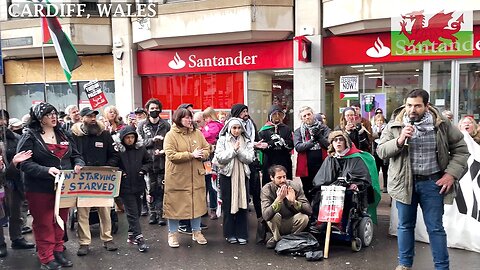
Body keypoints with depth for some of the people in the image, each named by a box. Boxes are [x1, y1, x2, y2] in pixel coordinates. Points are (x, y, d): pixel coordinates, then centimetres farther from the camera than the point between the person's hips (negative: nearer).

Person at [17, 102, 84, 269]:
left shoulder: (63, 134, 10)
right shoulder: (30, 136, -8)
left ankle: (58, 251, 31)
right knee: (44, 224, 6)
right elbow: (24, 163, -16)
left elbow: (75, 155, 12)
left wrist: (78, 164, -11)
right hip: (40, 189, -5)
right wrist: (46, 170, -30)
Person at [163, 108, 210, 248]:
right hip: (177, 177, -4)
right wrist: (191, 155, -20)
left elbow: (207, 149, 9)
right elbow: (171, 155, -18)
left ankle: (196, 232, 28)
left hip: (196, 176, 4)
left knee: (197, 203, 11)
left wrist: (201, 154, -14)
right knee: (175, 204, 4)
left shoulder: (197, 133, 6)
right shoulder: (170, 135, -9)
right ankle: (173, 234, 21)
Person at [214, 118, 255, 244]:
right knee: (228, 205, 2)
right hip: (227, 175, -2)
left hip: (242, 175, 2)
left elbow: (250, 158, -2)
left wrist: (239, 150, -12)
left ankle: (241, 234, 11)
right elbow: (220, 158, -9)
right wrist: (233, 150, -11)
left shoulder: (247, 141, 9)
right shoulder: (222, 140, 3)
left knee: (242, 204, 1)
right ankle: (230, 234, 13)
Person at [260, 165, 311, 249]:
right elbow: (266, 215, -32)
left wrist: (294, 201, -36)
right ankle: (277, 239, -3)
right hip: (276, 225, -2)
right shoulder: (266, 189, -18)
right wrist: (279, 199, -42)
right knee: (274, 216, -32)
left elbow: (309, 210, -20)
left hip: (291, 223, 2)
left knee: (304, 217, -26)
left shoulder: (295, 186, -14)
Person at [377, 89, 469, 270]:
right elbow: (381, 151, -6)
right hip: (405, 182, 1)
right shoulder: (394, 126, -3)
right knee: (405, 226, 13)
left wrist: (452, 173, -6)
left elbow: (460, 149, 4)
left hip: (432, 182, 0)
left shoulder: (442, 124, -3)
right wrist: (399, 141, -22)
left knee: (435, 228, 7)